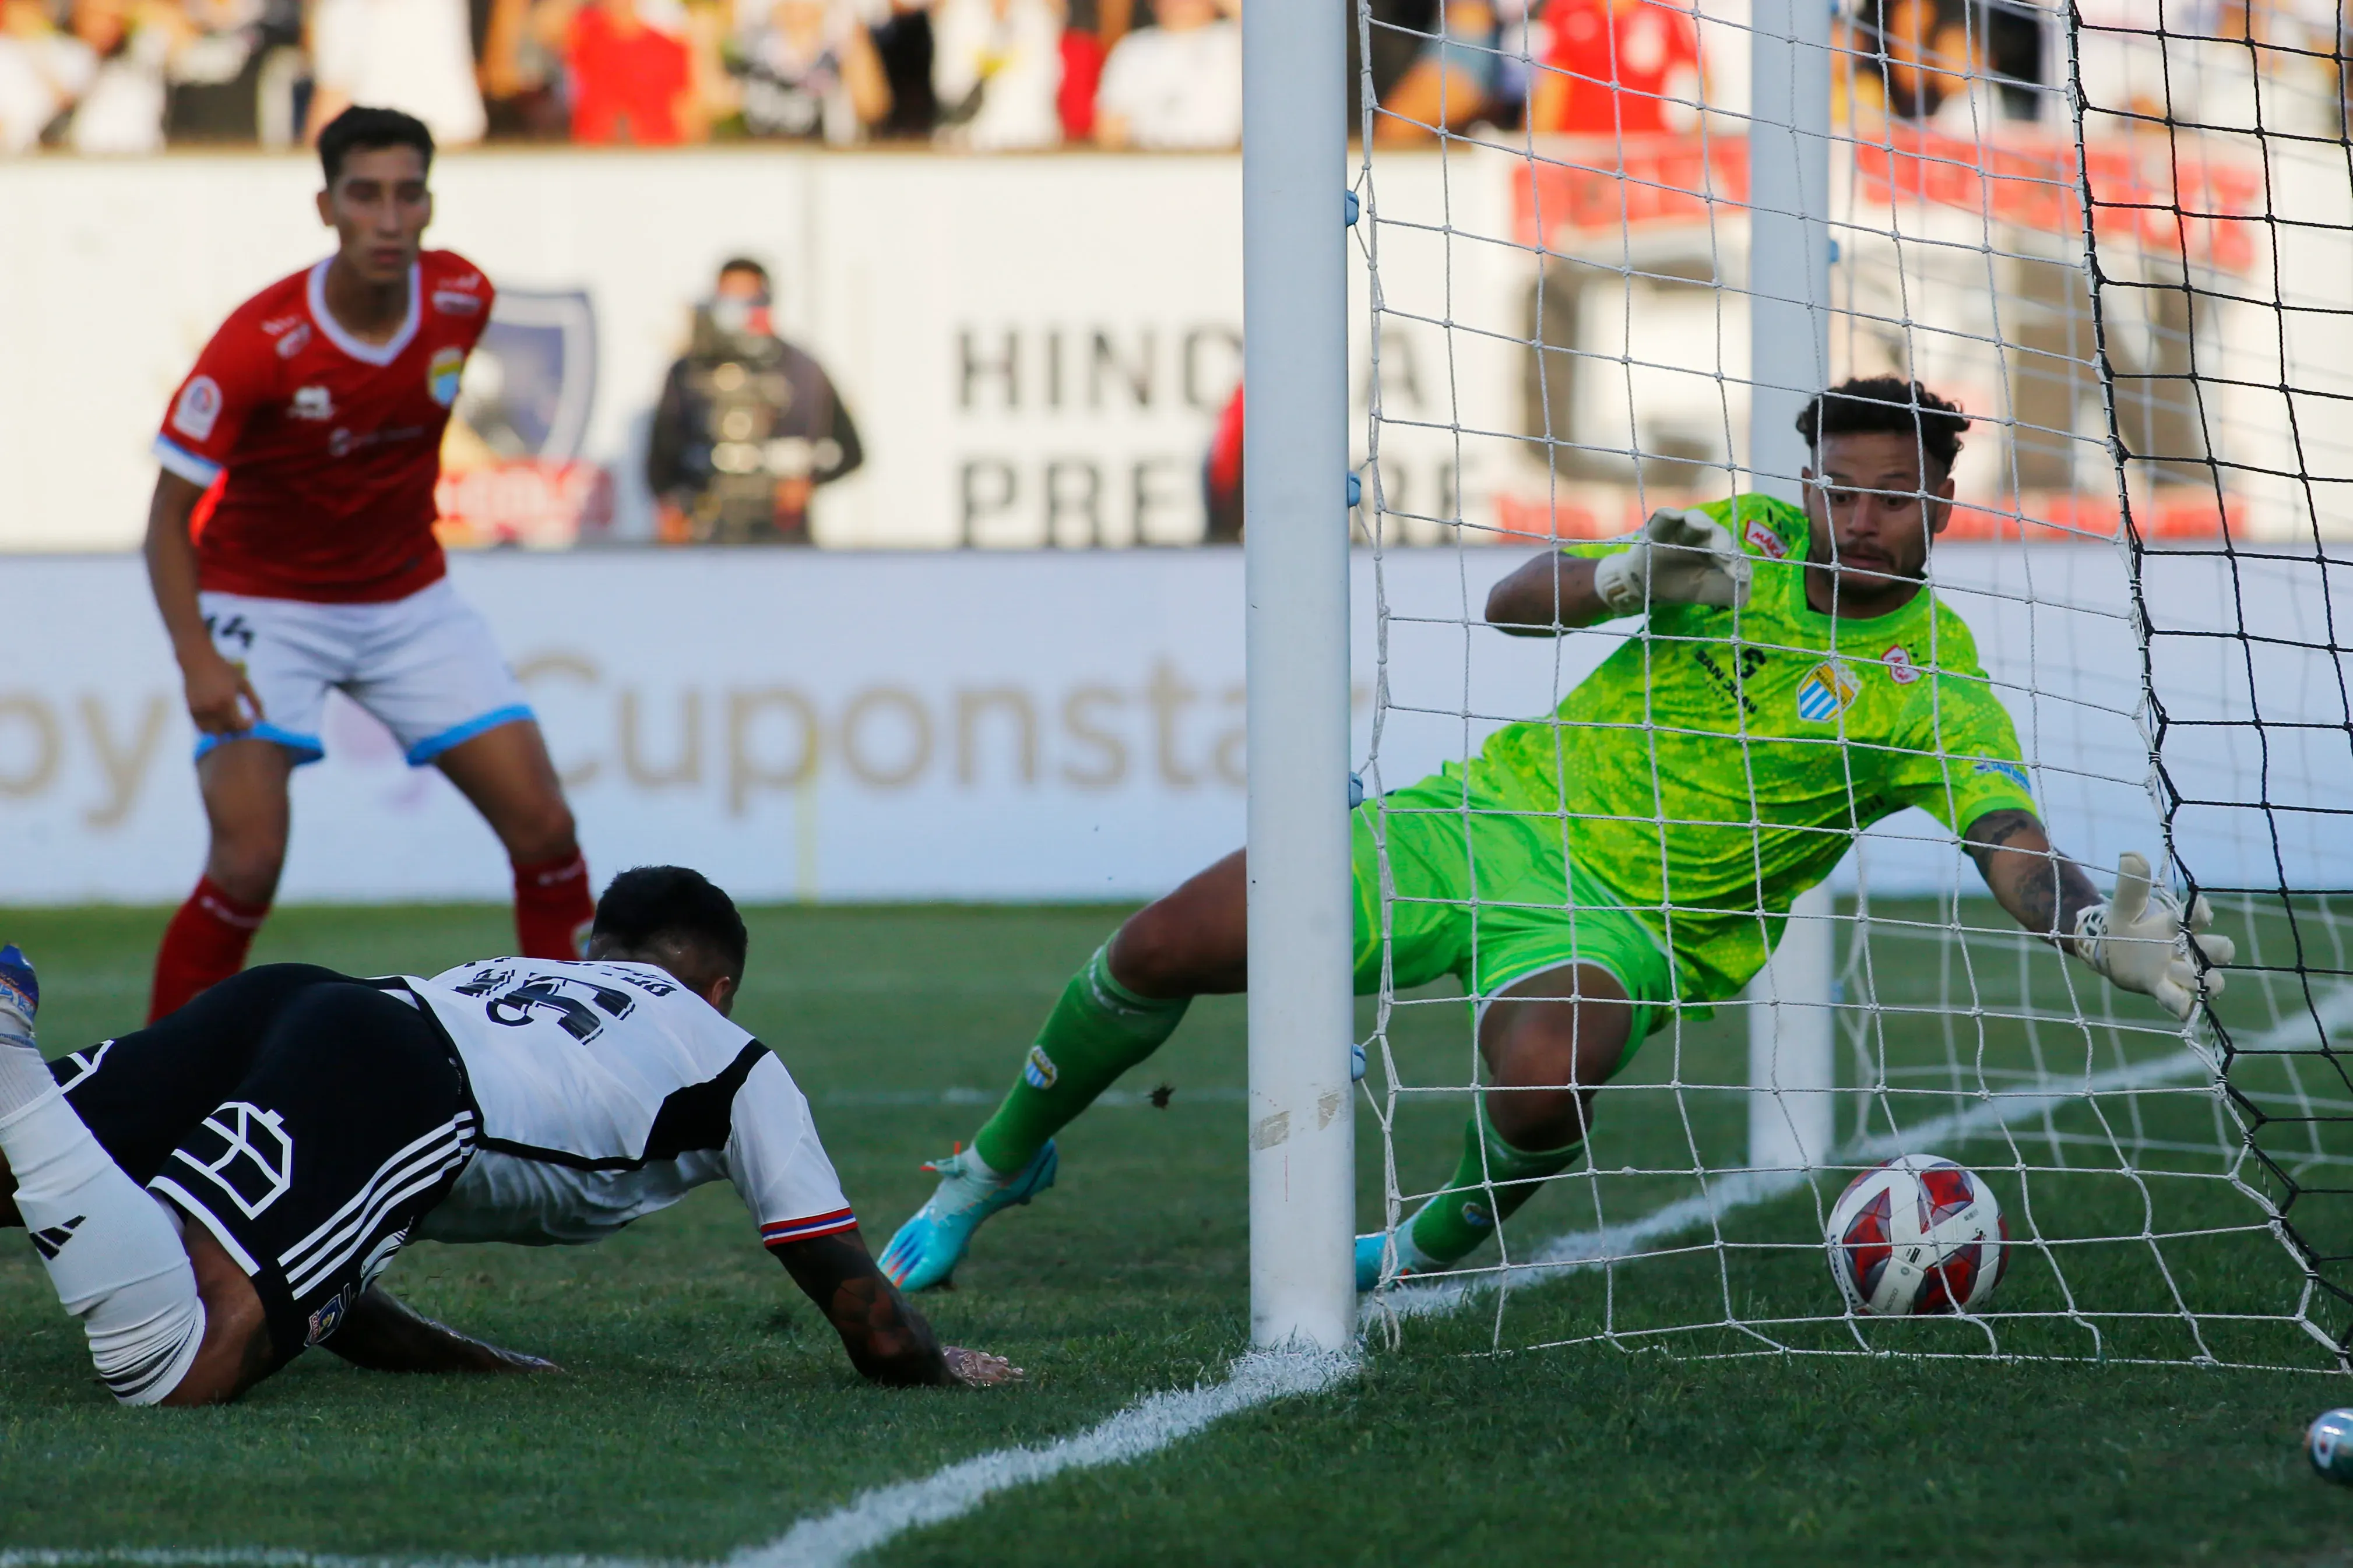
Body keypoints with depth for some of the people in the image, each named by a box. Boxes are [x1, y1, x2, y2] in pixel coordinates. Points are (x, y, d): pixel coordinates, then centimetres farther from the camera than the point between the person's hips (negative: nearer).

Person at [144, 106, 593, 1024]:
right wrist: (198, 659, -31)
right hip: (267, 604, -5)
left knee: (544, 828, -3)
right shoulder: (259, 344, -26)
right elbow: (168, 515, -19)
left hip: (409, 598, 5)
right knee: (249, 861, -19)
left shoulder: (464, 298, -11)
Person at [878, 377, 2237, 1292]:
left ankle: (1436, 1250, -3)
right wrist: (1633, 573, -22)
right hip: (1505, 815, 4)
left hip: (1631, 922, -4)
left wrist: (2105, 929, -49)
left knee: (1543, 1078, -39)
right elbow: (1512, 603, -1)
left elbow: (2017, 849, -28)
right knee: (1162, 951, -6)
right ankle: (1001, 1163, 22)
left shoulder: (1935, 688, -13)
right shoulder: (1750, 540, 0)